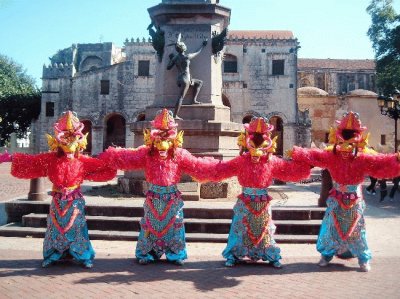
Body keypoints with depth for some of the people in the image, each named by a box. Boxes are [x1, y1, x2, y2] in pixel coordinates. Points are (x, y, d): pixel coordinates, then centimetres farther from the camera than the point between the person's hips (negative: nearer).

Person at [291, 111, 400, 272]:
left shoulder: (363, 159, -10)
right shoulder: (332, 156, -6)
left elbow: (381, 162, -19)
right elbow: (313, 155, -9)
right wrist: (296, 153, -16)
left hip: (355, 202, -1)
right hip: (337, 201, 1)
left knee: (356, 230, 7)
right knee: (332, 228, 7)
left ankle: (364, 259, 21)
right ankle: (326, 255, 22)